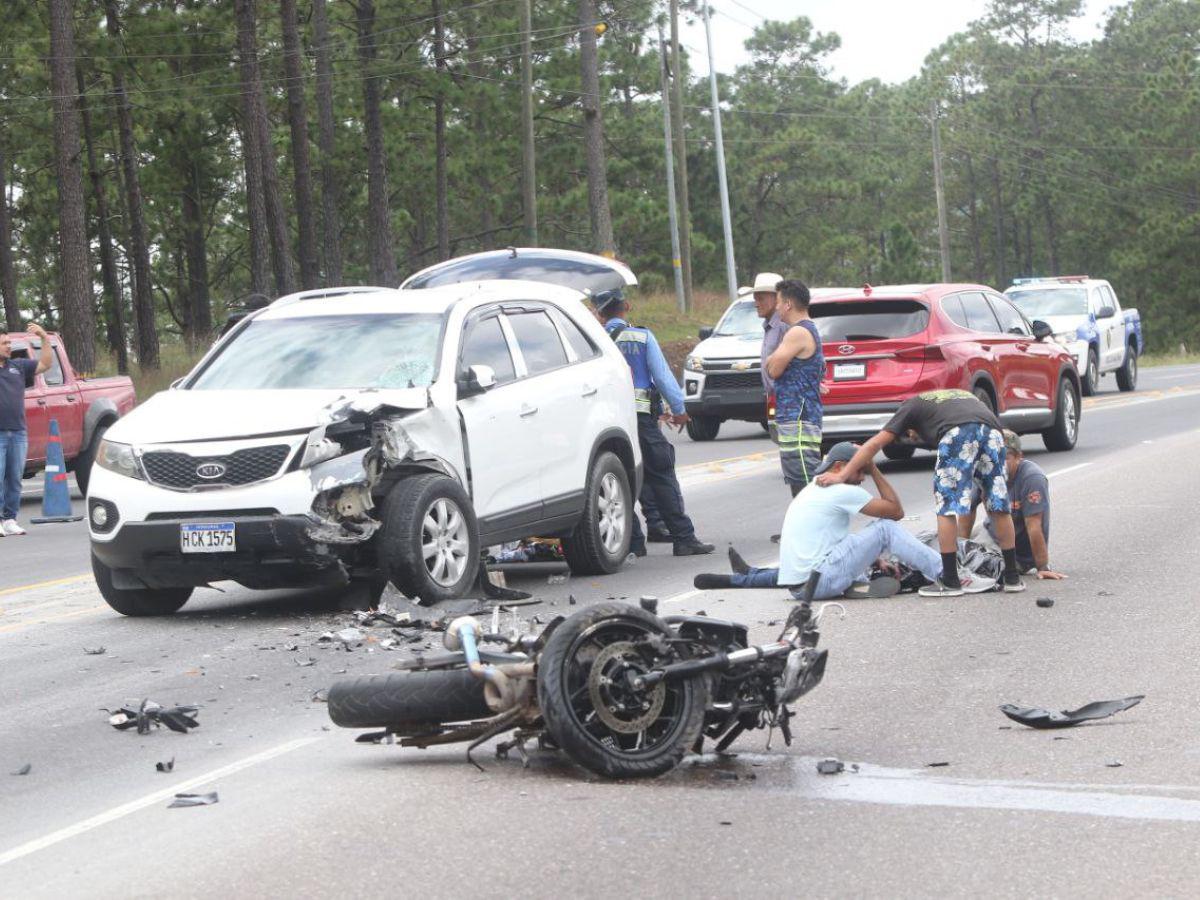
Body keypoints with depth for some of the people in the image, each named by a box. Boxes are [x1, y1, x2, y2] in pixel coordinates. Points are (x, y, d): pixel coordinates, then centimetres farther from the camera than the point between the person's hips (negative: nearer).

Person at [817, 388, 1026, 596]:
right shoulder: (960, 394, 43)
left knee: (946, 508, 5)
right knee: (999, 507, 13)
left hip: (959, 432, -5)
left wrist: (841, 476, 25)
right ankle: (1012, 577, 18)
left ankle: (950, 581, 4)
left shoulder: (912, 405, 29)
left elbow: (875, 444, 24)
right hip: (992, 429, 5)